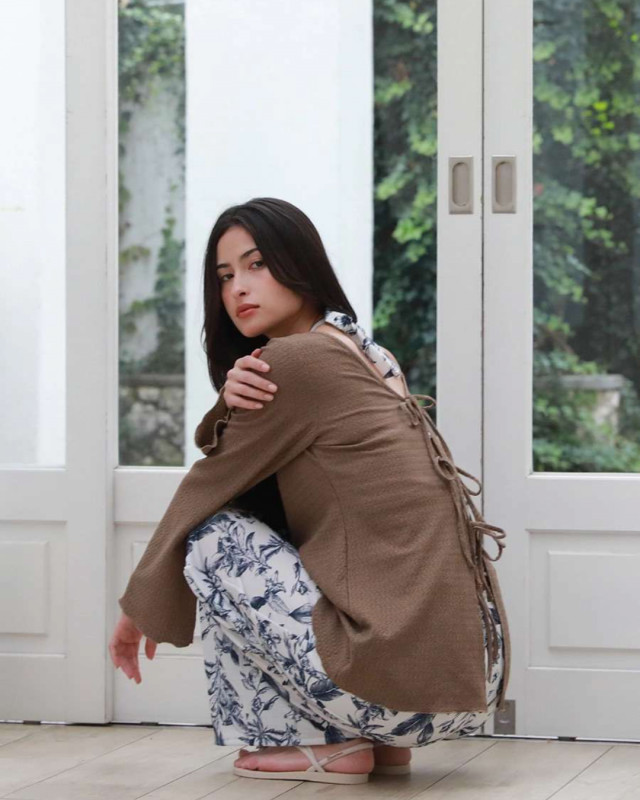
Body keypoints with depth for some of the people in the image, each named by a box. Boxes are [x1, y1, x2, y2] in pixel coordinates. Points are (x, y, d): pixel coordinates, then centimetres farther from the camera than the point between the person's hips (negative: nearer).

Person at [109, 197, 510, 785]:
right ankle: (380, 742, 17)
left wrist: (137, 610, 16)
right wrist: (233, 401, -3)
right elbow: (222, 452, 20)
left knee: (213, 539, 0)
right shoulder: (366, 356, 19)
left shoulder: (297, 359, -8)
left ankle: (330, 746, 3)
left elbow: (203, 489, 4)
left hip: (408, 675, -9)